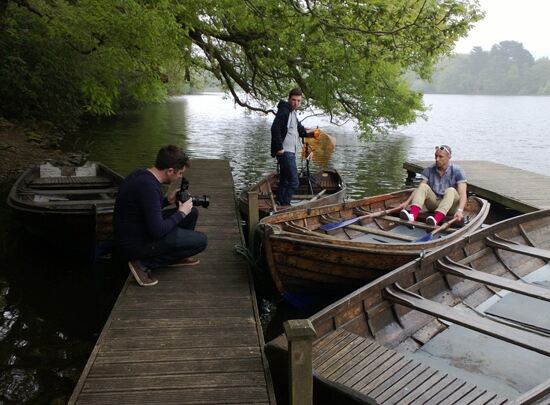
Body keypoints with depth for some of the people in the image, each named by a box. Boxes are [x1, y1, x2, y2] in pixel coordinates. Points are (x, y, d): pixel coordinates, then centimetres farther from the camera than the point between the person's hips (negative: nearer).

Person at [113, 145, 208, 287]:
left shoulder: (141, 174, 2)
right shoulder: (149, 187, -28)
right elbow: (158, 231, -28)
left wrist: (167, 200, 4)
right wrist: (181, 213, -13)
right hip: (135, 244, -10)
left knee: (192, 212, 12)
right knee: (200, 240, -11)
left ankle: (176, 256, 26)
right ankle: (145, 264, -8)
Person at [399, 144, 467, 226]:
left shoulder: (457, 171, -11)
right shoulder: (429, 170, -1)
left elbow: (462, 194, -20)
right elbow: (419, 189, -4)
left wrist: (460, 210, -37)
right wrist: (407, 202, -19)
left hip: (451, 206, -3)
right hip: (434, 204, 3)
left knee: (450, 191, -33)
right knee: (423, 186, -22)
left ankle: (436, 219, -55)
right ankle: (412, 215, -47)